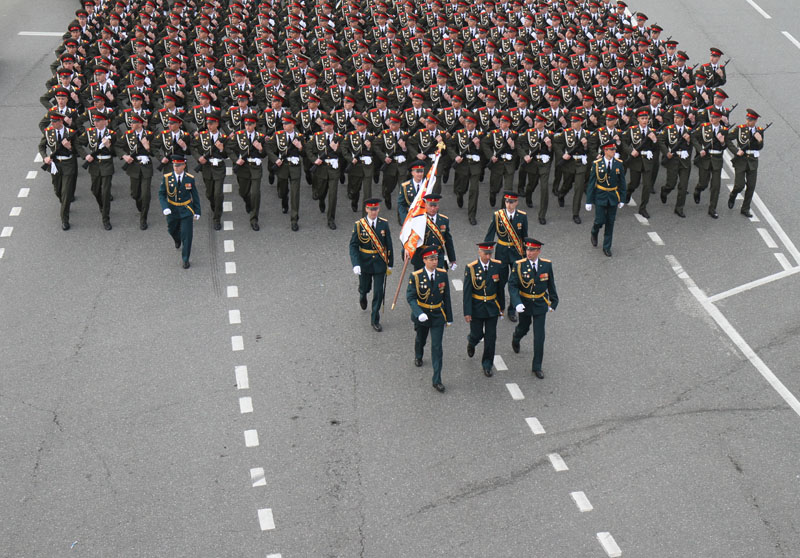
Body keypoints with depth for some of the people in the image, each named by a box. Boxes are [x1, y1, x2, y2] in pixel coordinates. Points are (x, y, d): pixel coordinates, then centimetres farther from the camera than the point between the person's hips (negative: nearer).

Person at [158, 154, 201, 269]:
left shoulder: (190, 179, -9)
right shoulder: (167, 178, -10)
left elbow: (195, 195, 0)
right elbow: (161, 194, -7)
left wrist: (197, 211, 2)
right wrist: (164, 207, -23)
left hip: (186, 211, -2)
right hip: (172, 211, 2)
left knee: (186, 235, -5)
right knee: (172, 230, 23)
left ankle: (185, 259, 7)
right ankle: (177, 240, 60)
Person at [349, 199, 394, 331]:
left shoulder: (384, 224, -6)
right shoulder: (359, 225, -11)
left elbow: (388, 244, 2)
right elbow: (353, 245, -11)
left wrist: (390, 263, 5)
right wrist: (355, 264, -22)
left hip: (380, 264, 0)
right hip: (364, 264, 0)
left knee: (378, 293, -1)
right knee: (365, 288, 19)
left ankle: (375, 320, 11)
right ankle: (362, 295, 57)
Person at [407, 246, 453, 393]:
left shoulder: (442, 274, -9)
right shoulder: (416, 276, -16)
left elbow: (446, 297, 0)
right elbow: (410, 297, -16)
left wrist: (449, 317, 4)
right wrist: (419, 313, -32)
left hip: (438, 316, 0)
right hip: (422, 314, 0)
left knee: (437, 347, -5)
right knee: (421, 339, 26)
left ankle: (437, 381, -1)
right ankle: (418, 356, 61)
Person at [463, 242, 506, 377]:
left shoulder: (498, 266, -6)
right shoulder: (470, 268, -13)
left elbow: (501, 288, 4)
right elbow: (467, 292, -11)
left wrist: (501, 307, 9)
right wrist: (467, 312, -13)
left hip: (492, 307, 2)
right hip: (476, 308, -2)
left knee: (490, 337, 4)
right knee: (477, 334, 8)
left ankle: (487, 365, 17)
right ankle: (471, 342, 46)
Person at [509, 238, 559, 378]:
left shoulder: (546, 264, -9)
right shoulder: (519, 265, -15)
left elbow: (551, 285, 4)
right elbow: (512, 285, -17)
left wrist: (553, 302, 9)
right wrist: (517, 303, -30)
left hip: (540, 305, 0)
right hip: (524, 304, 0)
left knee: (539, 336, -2)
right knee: (523, 328, 22)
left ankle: (537, 367, 8)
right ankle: (515, 339, 60)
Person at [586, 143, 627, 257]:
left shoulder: (619, 164, -3)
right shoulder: (597, 164, -9)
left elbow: (622, 182, 5)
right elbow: (591, 183, -6)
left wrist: (622, 199, 5)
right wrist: (589, 201, -7)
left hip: (613, 197, 2)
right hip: (600, 196, -2)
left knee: (610, 223, 6)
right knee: (600, 220, -4)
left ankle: (607, 247, 18)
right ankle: (594, 233, 32)